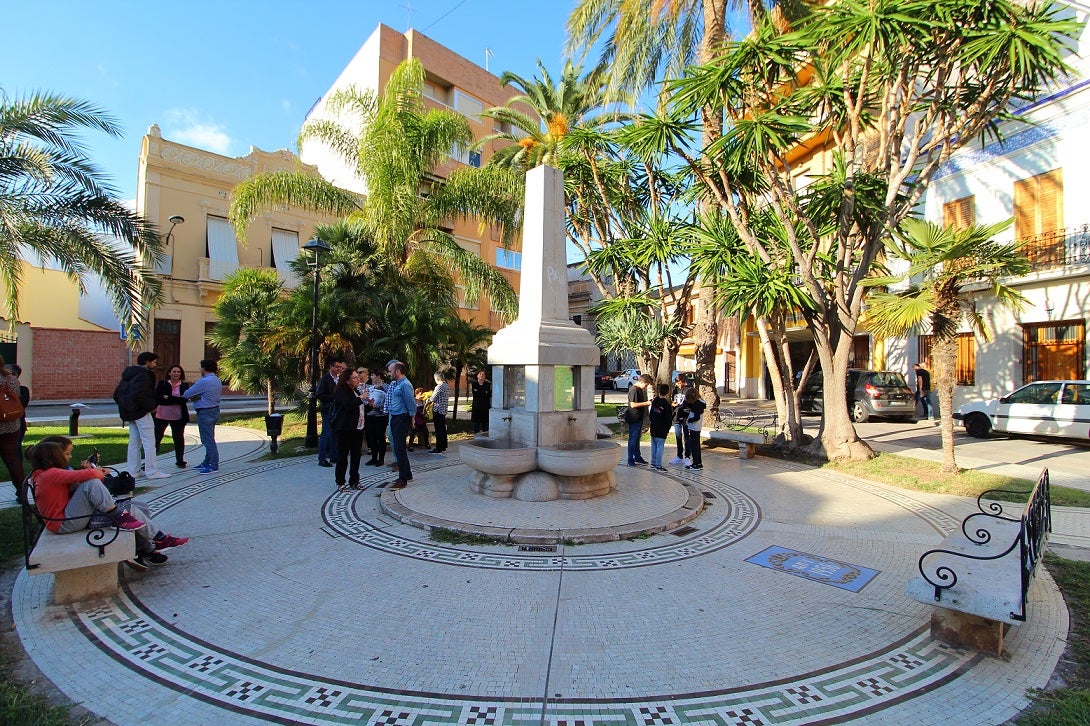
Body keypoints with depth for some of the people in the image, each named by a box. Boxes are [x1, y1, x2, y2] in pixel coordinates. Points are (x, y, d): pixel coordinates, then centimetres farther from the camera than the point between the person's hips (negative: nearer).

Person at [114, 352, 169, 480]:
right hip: (141, 413, -10)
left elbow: (116, 394, 19)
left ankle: (132, 471, 18)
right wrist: (152, 406, -16)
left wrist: (125, 407, 16)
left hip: (129, 413, 10)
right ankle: (152, 471, -4)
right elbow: (138, 395, -27)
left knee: (134, 442, 14)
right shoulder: (143, 375, -15)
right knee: (149, 442, -5)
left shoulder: (128, 375, 17)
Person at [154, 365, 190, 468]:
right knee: (156, 437, 2)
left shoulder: (184, 386, 3)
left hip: (177, 417, 0)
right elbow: (158, 398, -9)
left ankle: (180, 461, 19)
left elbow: (184, 400, -11)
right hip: (162, 415, 0)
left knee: (178, 438, 8)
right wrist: (176, 400, -17)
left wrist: (168, 398, -15)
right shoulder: (162, 384, 3)